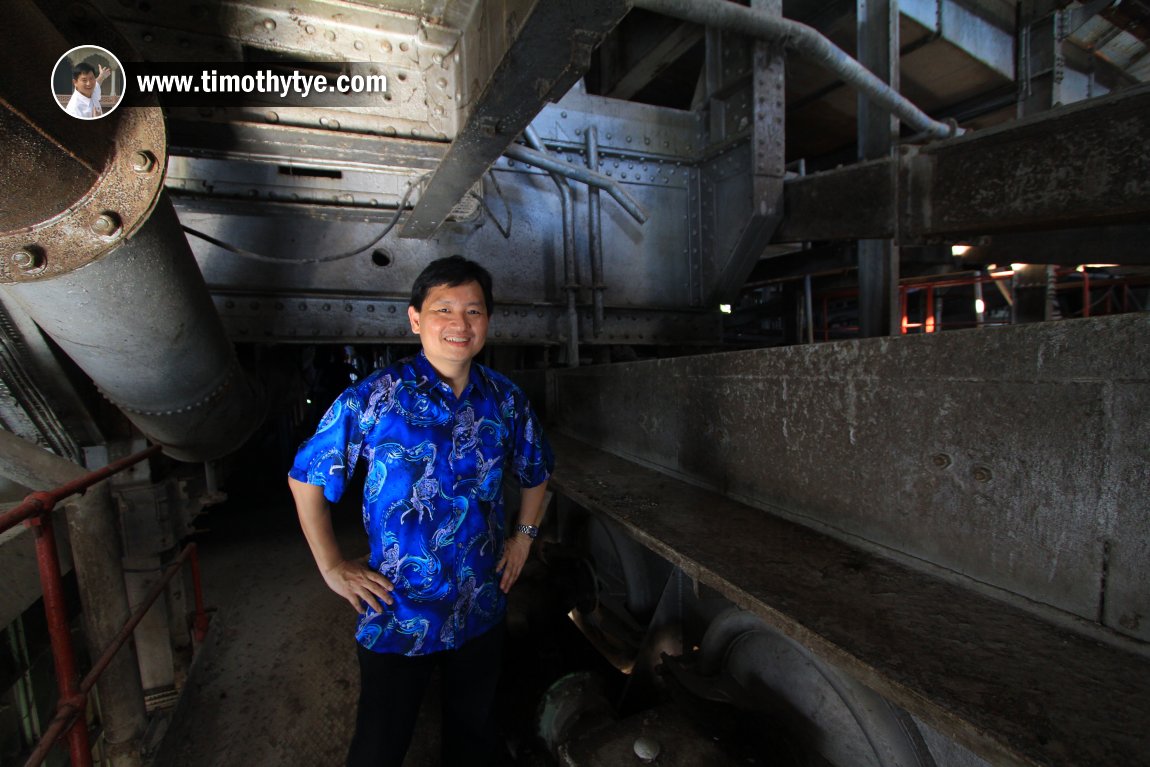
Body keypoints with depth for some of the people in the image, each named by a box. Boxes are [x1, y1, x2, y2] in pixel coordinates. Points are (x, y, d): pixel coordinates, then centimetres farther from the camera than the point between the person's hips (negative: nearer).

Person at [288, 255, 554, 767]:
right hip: (397, 614, -3)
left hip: (482, 608, 4)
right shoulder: (371, 400, -17)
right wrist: (331, 566, -6)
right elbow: (305, 478, -5)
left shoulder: (505, 400, -6)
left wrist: (524, 535, 4)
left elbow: (536, 472, 12)